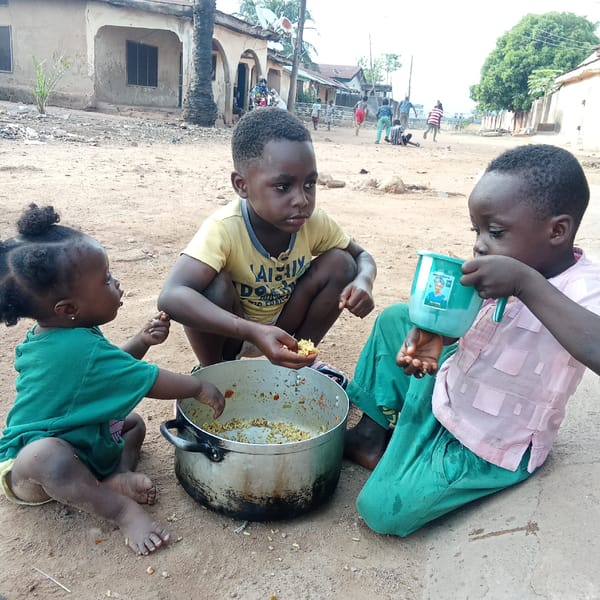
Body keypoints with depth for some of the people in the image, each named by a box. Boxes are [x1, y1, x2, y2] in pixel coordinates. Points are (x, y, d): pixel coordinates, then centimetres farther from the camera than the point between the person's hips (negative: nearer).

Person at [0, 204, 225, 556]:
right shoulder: (81, 348, -33)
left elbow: (114, 367, 13)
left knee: (134, 421, 18)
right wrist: (199, 388, -13)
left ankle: (119, 474, -9)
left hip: (73, 446, 10)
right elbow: (149, 381, -26)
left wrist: (142, 340, -3)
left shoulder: (56, 337, -3)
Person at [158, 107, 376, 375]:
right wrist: (253, 333, -57)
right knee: (214, 285, -35)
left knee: (341, 264, -16)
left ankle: (300, 359, 3)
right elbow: (170, 297, -46)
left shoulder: (315, 222, -19)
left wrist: (363, 282, -29)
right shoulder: (224, 228, -33)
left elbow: (362, 257, -3)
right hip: (228, 332, -3)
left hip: (283, 327, 4)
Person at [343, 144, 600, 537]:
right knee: (395, 319, 6)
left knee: (382, 510, -17)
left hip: (488, 449, -7)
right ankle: (371, 430, 17)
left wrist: (527, 283, -46)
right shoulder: (514, 265, -8)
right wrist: (430, 332, -16)